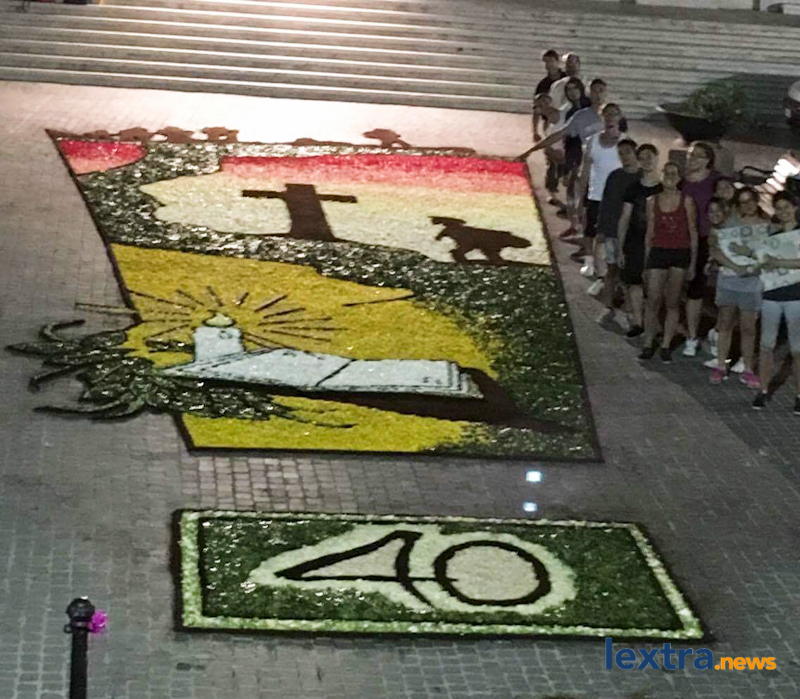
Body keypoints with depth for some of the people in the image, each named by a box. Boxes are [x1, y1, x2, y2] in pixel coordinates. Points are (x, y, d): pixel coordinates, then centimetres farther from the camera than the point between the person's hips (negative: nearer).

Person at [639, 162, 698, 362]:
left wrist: (693, 262, -1)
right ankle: (648, 344, 8)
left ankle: (666, 346, 11)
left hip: (680, 254, -1)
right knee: (653, 302, -2)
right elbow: (650, 233, 11)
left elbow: (693, 233, 2)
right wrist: (646, 262, 11)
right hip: (658, 253, 1)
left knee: (673, 303, 4)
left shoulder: (686, 201, -1)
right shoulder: (653, 201, 6)